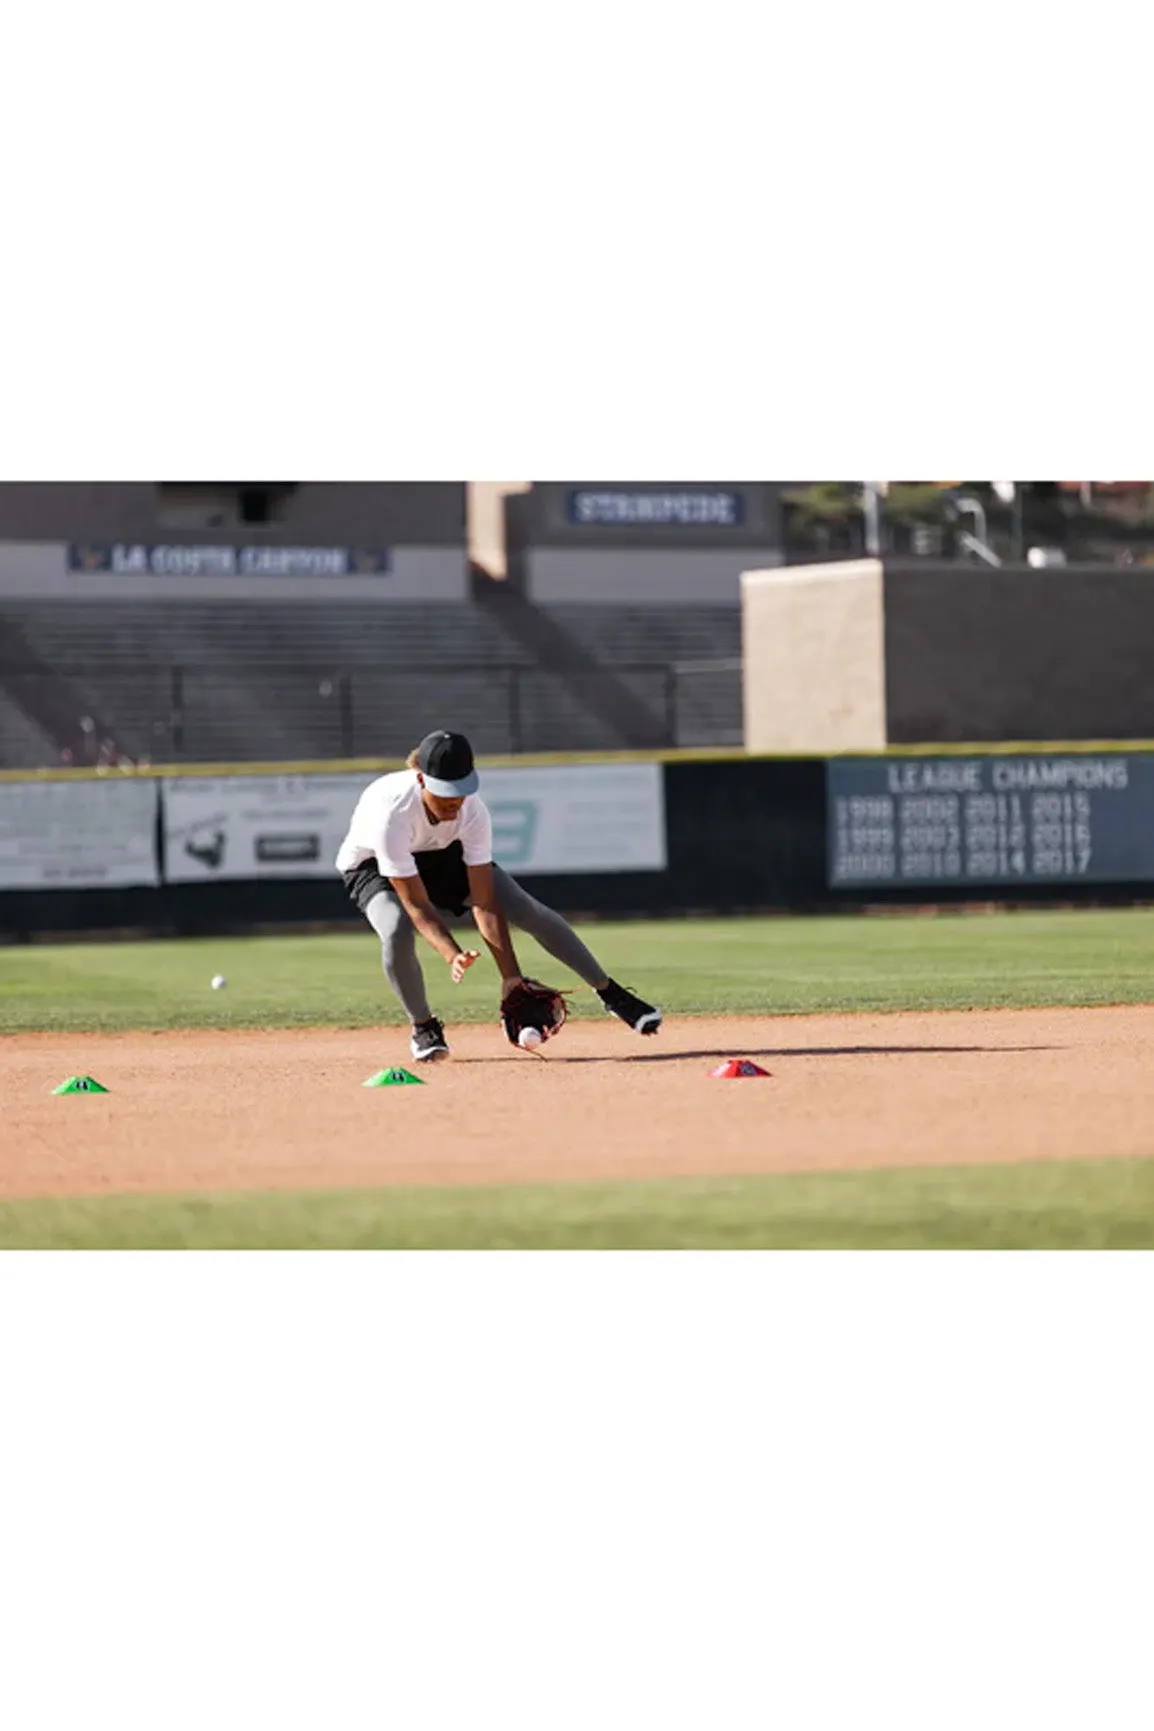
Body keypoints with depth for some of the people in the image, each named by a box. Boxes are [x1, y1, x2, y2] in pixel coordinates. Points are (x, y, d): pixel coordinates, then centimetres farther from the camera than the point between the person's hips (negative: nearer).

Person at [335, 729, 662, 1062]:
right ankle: (423, 1028, -8)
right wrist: (451, 955, -53)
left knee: (530, 912, -7)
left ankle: (611, 994, 10)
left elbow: (484, 902, -29)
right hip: (374, 866, -3)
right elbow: (416, 904, -39)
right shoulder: (390, 813, -42)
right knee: (397, 929, -35)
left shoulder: (472, 810, -31)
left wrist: (510, 975, -34)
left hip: (444, 856, 3)